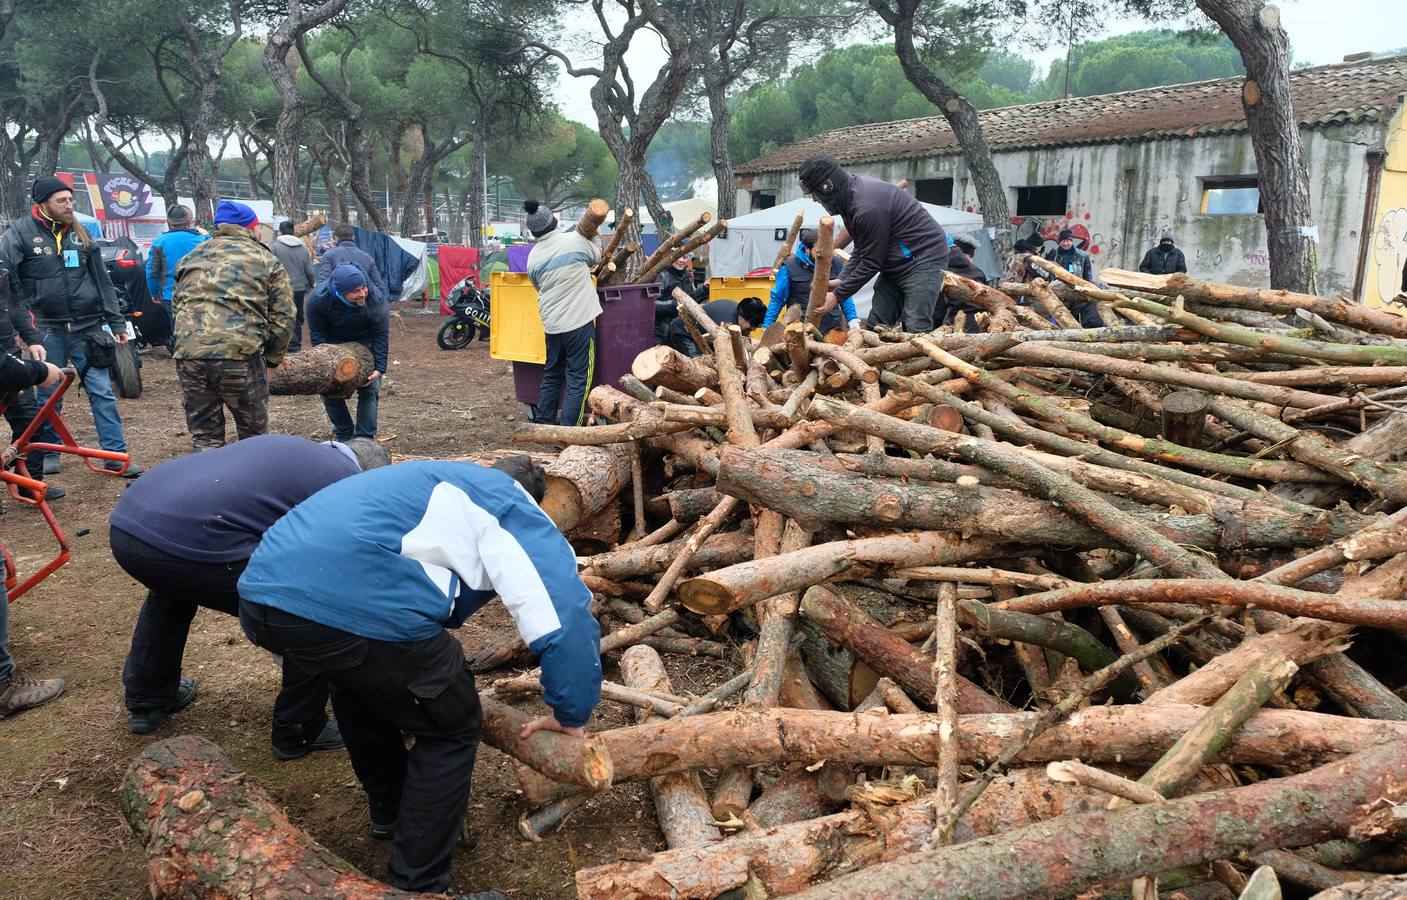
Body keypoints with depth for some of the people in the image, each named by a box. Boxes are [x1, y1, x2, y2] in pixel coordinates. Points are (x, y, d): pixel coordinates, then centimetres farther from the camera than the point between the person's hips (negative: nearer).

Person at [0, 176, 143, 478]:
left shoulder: (79, 233, 10)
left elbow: (101, 281, 13)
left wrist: (116, 322, 10)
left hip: (87, 327, 2)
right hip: (47, 329, -2)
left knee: (102, 392, 0)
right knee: (48, 395, 8)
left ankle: (116, 454, 3)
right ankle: (48, 453, 23)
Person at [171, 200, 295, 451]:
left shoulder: (190, 258, 23)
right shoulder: (267, 261, 11)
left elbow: (178, 308, 23)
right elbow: (283, 318, 5)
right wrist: (271, 361, 13)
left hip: (189, 354, 4)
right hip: (241, 354, -3)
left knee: (204, 436, 13)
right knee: (254, 432, 14)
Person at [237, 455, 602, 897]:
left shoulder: (434, 482, 35)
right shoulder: (514, 507, 12)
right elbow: (568, 619, 1)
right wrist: (571, 715, 15)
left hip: (260, 592, 9)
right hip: (356, 608, -8)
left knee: (356, 678, 38)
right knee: (451, 730, 15)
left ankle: (390, 811, 51)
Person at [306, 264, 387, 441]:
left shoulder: (375, 299, -30)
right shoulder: (318, 300, -28)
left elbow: (381, 336, -20)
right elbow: (317, 335, -15)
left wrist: (379, 369, -24)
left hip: (365, 344, -1)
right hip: (334, 344, 1)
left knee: (370, 389, -9)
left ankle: (363, 438, -1)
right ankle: (343, 433, 15)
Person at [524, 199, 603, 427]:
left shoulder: (533, 257, 4)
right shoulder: (575, 240, -8)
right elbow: (596, 256, 10)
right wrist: (593, 234, 28)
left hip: (551, 323, 5)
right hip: (579, 321, -5)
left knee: (552, 374, 19)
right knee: (578, 378, -1)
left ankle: (543, 422, 25)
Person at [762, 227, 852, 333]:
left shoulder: (835, 264, 7)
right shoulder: (790, 267, -3)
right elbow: (777, 300, 4)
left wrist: (853, 320, 11)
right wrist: (766, 327, 1)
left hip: (834, 328, 3)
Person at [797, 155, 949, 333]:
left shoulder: (867, 208, -29)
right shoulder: (852, 193, 2)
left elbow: (871, 263, -22)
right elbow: (861, 251, 7)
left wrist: (837, 295, -15)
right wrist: (841, 280, -5)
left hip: (924, 258, -10)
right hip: (896, 262, 10)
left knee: (916, 330, -17)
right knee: (876, 323, 6)